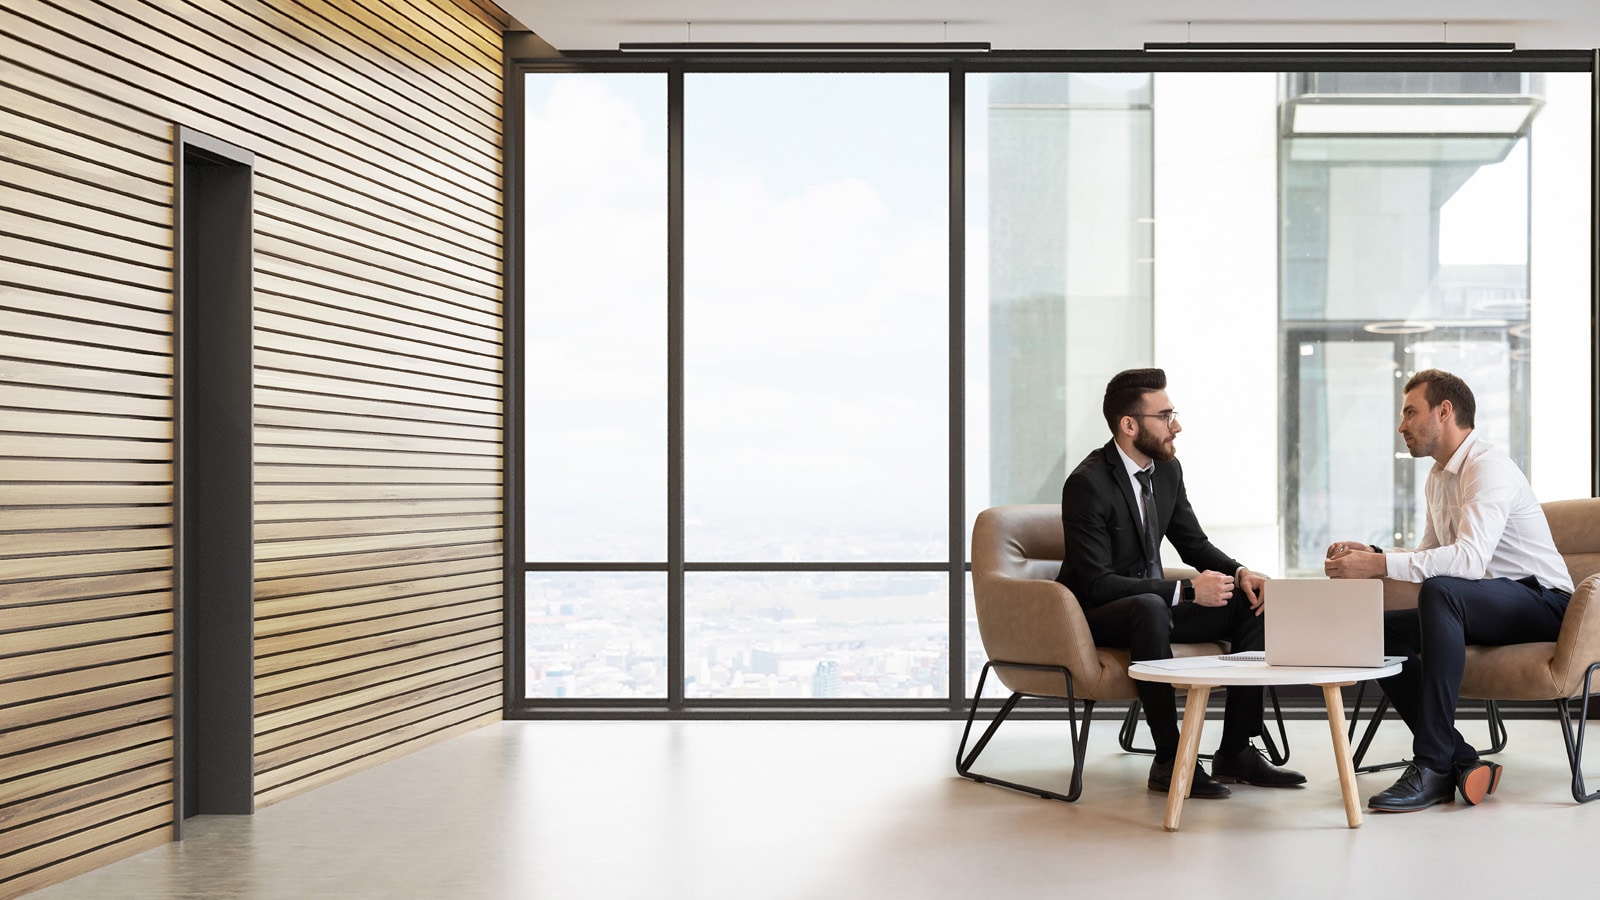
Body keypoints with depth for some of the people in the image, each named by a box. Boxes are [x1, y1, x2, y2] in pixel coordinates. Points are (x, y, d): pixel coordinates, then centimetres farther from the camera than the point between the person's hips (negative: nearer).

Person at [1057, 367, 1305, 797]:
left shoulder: (1167, 469, 3)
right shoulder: (1087, 483, -22)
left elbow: (1194, 543, 12)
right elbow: (1097, 583, -26)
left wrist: (1240, 573, -9)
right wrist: (1186, 590, -30)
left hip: (1153, 604, 8)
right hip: (1095, 616, -8)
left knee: (1251, 605, -7)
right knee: (1150, 608, -39)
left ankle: (1235, 750, -6)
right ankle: (1169, 761, -32)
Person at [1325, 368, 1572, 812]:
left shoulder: (1488, 466, -17)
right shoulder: (1438, 476, 13)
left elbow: (1470, 558, -32)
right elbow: (1431, 554, 20)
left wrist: (1378, 565, -35)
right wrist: (1369, 552, 1)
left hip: (1542, 601, -9)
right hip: (1486, 607, 9)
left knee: (1439, 591, -36)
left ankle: (1432, 765, -35)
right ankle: (1462, 764, -16)